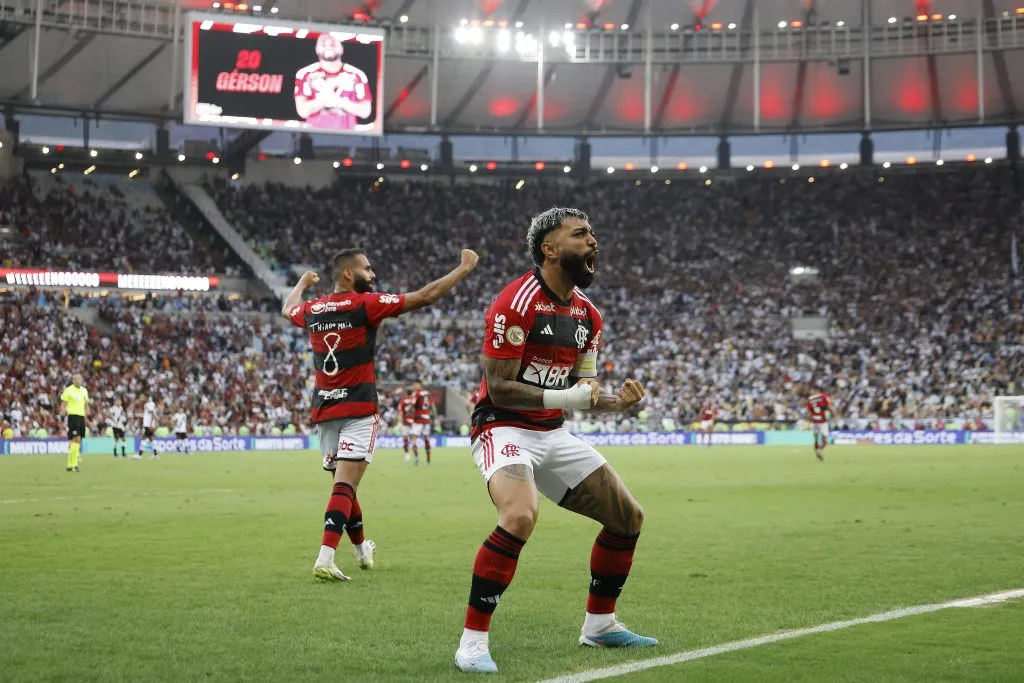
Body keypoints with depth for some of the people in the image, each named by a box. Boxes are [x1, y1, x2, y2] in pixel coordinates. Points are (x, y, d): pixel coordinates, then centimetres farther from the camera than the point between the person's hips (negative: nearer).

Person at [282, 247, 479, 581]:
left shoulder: (312, 309, 9)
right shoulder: (365, 304, -9)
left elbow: (288, 309, 34)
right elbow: (425, 296, -9)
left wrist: (302, 283, 54)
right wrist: (464, 267, 0)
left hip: (323, 410, 7)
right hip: (358, 409, -6)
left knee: (343, 481, 19)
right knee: (345, 485, -11)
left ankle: (362, 549, 36)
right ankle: (325, 560, -23)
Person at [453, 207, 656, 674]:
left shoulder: (587, 313, 8)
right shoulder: (516, 303, -17)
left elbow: (584, 389, 13)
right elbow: (499, 390, -18)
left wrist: (618, 403, -7)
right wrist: (563, 397, -26)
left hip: (553, 434, 9)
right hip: (504, 429, -9)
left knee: (627, 518, 10)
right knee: (520, 516, -35)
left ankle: (600, 623, 29)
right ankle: (472, 640, -24)